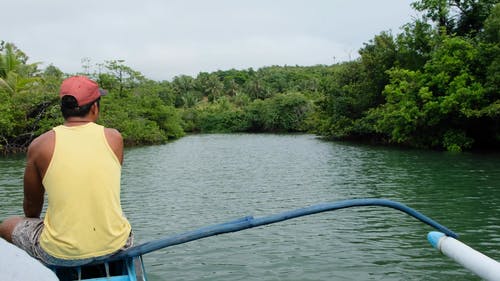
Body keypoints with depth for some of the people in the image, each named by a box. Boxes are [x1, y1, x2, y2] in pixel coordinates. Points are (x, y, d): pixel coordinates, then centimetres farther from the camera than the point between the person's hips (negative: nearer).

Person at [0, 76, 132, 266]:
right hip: (114, 246, 2)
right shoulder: (114, 138, -4)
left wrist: (34, 223, 28)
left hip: (61, 254, -2)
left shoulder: (40, 145, -6)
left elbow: (31, 206, 9)